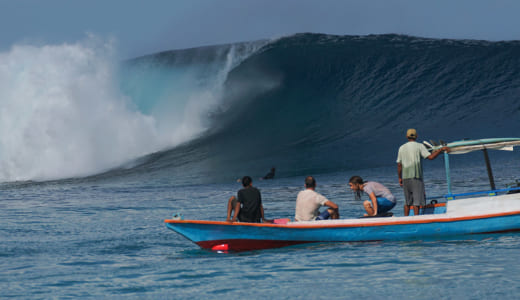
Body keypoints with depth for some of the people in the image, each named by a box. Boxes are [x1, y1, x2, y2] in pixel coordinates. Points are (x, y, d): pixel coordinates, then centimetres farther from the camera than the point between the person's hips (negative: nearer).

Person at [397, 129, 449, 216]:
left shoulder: (402, 148, 10)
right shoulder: (419, 146, -2)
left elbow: (399, 165, 10)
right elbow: (430, 157, -12)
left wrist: (400, 178, 18)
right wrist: (441, 149, -3)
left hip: (405, 178, 4)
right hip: (416, 177, -4)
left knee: (407, 202, 12)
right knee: (417, 201, -4)